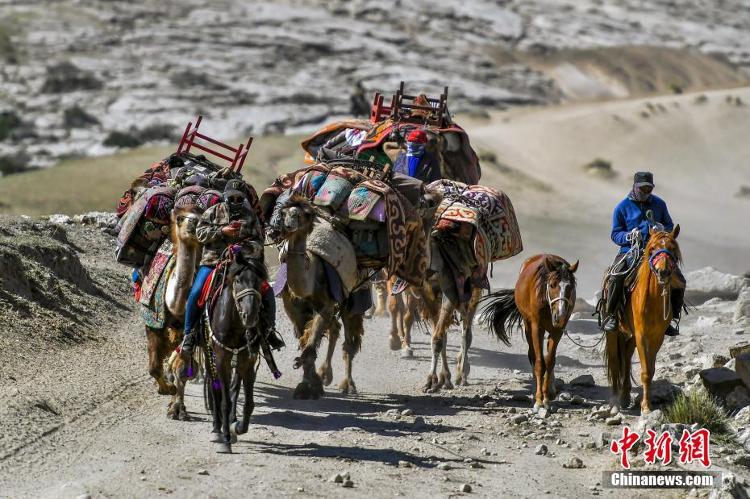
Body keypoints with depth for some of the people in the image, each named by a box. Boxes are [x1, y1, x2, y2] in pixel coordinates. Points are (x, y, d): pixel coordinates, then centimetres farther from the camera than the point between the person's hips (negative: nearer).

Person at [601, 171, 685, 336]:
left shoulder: (659, 204, 11)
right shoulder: (622, 207, 3)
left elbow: (670, 225, 20)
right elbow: (615, 235, 5)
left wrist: (663, 230, -5)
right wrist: (629, 236, -17)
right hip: (630, 250, -3)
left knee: (679, 279, -15)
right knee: (615, 277, -31)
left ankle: (673, 318, -1)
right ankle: (610, 316, -17)